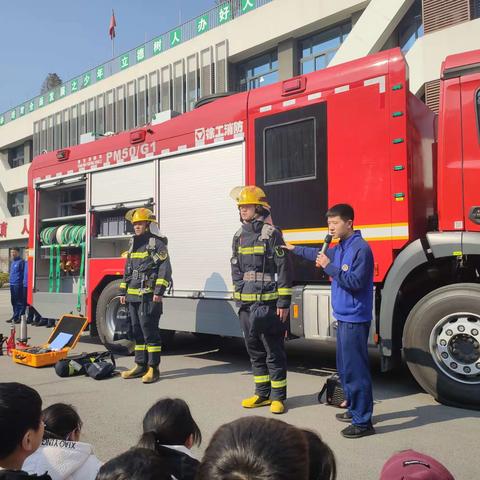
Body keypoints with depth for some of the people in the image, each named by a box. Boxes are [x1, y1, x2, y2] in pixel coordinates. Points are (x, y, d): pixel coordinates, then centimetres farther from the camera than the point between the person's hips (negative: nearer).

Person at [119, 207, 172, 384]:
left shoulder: (157, 243, -5)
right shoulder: (133, 243, 19)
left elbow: (165, 268, -12)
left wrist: (159, 291, -19)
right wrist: (123, 291, 19)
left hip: (148, 295, -8)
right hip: (133, 295, 8)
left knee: (149, 330, -7)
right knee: (137, 331, 12)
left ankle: (153, 368, 0)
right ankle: (140, 365, 20)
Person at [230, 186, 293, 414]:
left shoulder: (271, 234, -9)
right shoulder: (239, 236, 12)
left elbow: (284, 269, -11)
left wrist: (284, 303, -13)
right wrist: (238, 297, 15)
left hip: (267, 304, -7)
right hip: (246, 305, 7)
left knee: (274, 352, 3)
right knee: (255, 351, 15)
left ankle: (278, 396, 15)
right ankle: (262, 393, 27)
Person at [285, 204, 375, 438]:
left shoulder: (361, 248, -15)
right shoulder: (340, 248, 12)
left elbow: (356, 281, -22)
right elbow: (320, 254, 32)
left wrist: (329, 267, -20)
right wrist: (295, 249, 43)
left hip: (355, 319, -10)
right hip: (343, 316, 10)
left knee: (355, 370, -5)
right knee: (345, 367, 19)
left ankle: (363, 422, 5)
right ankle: (354, 409, 34)